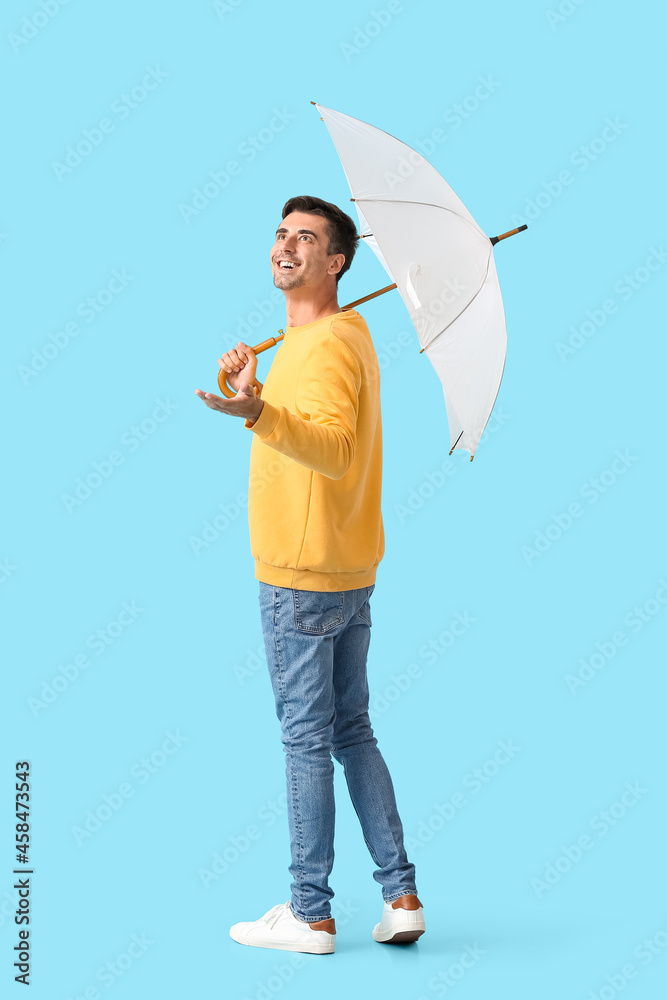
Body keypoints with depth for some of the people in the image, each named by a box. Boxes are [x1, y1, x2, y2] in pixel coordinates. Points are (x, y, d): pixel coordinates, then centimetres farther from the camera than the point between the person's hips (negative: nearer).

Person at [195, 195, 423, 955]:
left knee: (306, 740, -2)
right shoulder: (350, 335, 16)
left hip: (300, 579, -10)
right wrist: (253, 394, 19)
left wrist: (256, 412, -43)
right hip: (352, 574, 10)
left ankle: (309, 914, 8)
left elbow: (336, 449, -32)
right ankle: (400, 897, 18)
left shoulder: (325, 346, -16)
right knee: (353, 733, 14)